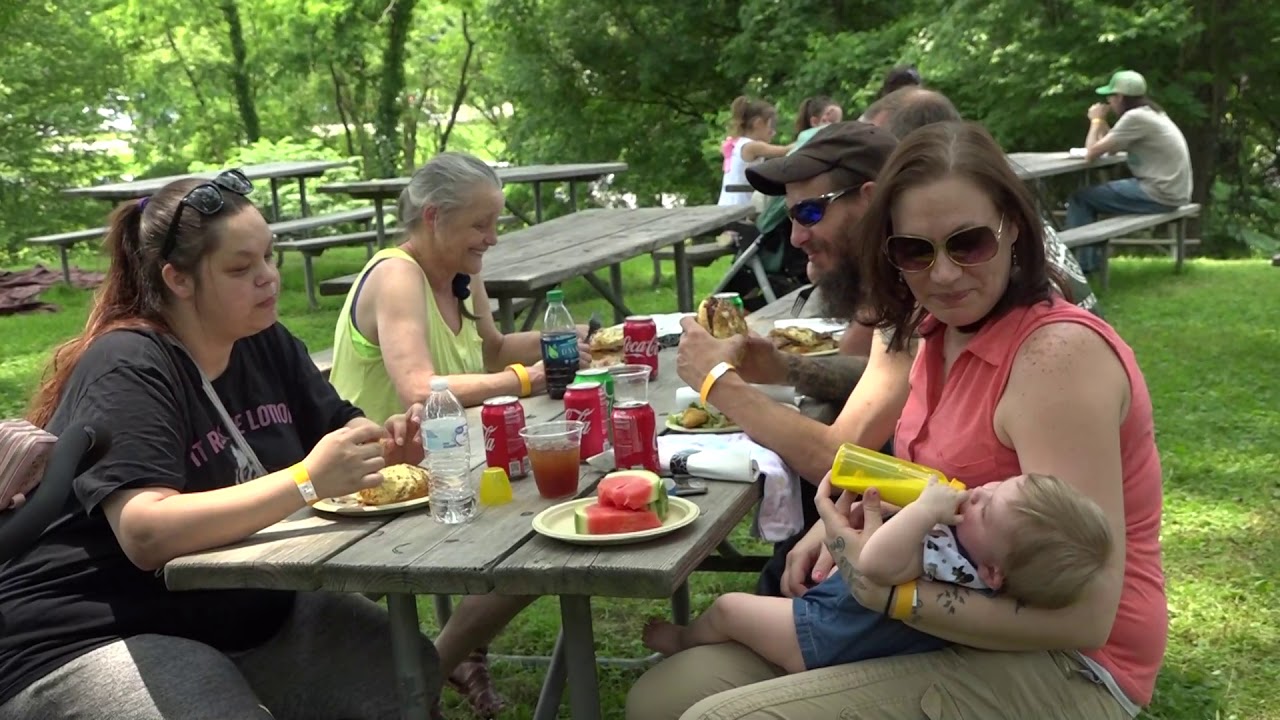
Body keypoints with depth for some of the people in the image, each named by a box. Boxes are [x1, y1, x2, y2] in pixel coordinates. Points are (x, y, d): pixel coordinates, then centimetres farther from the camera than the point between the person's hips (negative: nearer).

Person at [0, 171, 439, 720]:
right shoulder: (127, 370, -20)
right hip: (95, 639, -7)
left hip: (252, 611, 8)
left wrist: (387, 442, -12)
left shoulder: (265, 343, 4)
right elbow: (146, 534, -32)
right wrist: (306, 481, -37)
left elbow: (340, 427, 12)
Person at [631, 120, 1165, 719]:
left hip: (1058, 668, -7)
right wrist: (850, 526, -1)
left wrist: (892, 593, -24)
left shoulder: (1057, 354, -20)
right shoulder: (944, 333, 5)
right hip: (960, 626, 8)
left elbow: (1087, 613, -24)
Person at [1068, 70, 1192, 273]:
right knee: (1097, 191, 24)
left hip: (1159, 195, -10)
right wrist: (1102, 122, 9)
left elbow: (1092, 152, -15)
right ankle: (1091, 257, 26)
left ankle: (1081, 261, 5)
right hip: (1171, 191, 10)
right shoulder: (1150, 114, 15)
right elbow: (1110, 147, 18)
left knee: (1079, 198, -3)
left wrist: (1096, 120, -1)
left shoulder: (1135, 118, -16)